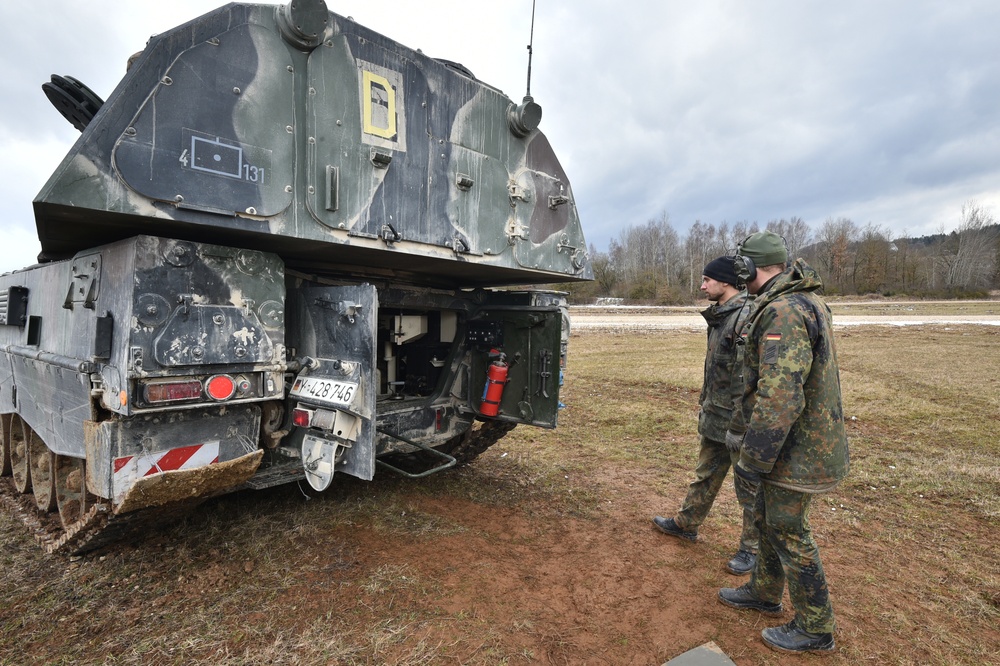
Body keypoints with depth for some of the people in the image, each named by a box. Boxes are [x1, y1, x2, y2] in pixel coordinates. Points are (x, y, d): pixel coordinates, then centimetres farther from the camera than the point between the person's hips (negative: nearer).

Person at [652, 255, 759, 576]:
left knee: (750, 488, 9)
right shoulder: (719, 317, 11)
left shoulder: (748, 318, -21)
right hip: (714, 417, 9)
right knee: (705, 476, 23)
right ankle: (686, 524, 39)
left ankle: (752, 548, 26)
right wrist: (705, 404, 21)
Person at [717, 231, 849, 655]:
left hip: (795, 451, -10)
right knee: (767, 517, 22)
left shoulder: (783, 312, -27)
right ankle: (764, 592, 40)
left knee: (788, 532, 6)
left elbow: (779, 398, -31)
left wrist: (751, 460, -23)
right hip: (800, 441, 10)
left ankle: (815, 630, 25)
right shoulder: (805, 302, 9)